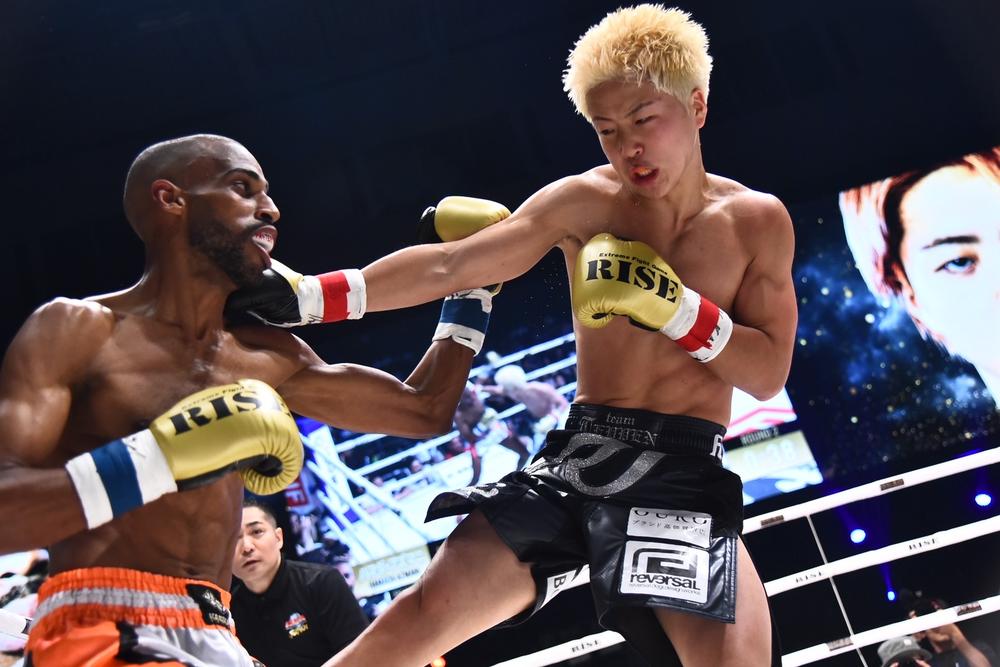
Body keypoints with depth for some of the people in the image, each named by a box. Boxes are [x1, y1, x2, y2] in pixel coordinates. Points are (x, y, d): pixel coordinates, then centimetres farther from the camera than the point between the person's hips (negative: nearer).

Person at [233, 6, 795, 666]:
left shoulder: (757, 220, 1)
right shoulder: (583, 203, 1)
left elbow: (769, 373, -1)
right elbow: (447, 267, -4)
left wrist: (676, 309, -17)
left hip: (684, 473, 0)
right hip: (576, 458, 1)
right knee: (429, 609, -12)